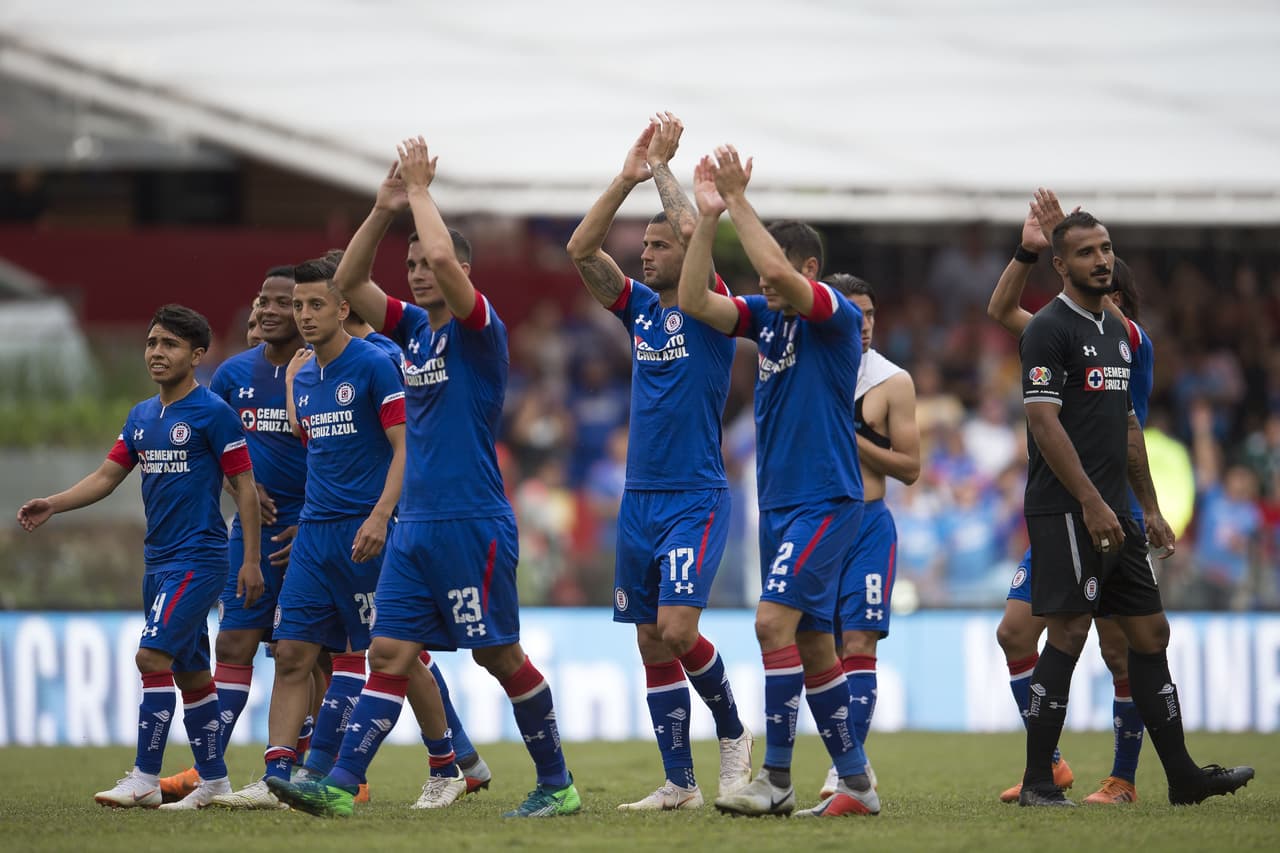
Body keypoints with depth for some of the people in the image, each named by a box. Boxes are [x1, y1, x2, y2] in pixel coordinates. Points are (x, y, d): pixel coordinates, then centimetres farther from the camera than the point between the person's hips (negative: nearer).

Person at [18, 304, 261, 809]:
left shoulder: (213, 413, -9)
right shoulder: (141, 417, 12)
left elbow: (245, 485, -7)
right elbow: (108, 476, 14)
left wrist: (251, 560, -10)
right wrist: (53, 504, -2)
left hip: (198, 559, -8)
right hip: (159, 560, 8)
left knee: (152, 656, -17)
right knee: (190, 671, 11)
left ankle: (145, 780, -16)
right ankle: (213, 781, 17)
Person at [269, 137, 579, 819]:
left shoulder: (479, 329, -8)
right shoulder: (414, 327, 14)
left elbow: (445, 258, -24)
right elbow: (348, 280, 13)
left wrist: (420, 192, -11)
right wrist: (384, 209, 2)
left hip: (472, 525, -7)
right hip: (415, 525, 7)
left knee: (501, 656, -1)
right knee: (389, 654, -1)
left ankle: (557, 786, 10)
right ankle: (340, 784, -8)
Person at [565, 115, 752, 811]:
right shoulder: (640, 309, 12)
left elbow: (693, 236, -20)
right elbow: (580, 250, 4)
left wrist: (663, 167, -8)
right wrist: (629, 177, -1)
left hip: (696, 499, -7)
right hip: (639, 497, 7)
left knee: (677, 630, -18)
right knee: (652, 643, 4)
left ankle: (733, 733, 5)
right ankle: (679, 782, 9)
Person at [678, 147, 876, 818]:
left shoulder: (836, 315, -11)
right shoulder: (765, 316, 10)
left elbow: (778, 271, -28)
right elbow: (694, 300, -1)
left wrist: (739, 201, -21)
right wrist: (707, 217, -9)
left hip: (825, 503, -8)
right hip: (778, 504, 8)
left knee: (775, 620, -19)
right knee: (813, 644, 9)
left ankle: (777, 780, -17)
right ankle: (856, 783, 15)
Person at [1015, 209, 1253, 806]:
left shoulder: (1117, 332, 18)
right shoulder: (1049, 330, -9)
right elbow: (1044, 422, -17)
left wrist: (1150, 508, 20)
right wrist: (1091, 503, -22)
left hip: (1112, 512, 9)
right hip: (1065, 511, -9)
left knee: (1150, 632, 8)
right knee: (1069, 634, -10)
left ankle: (1181, 775, 12)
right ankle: (1038, 783, -5)